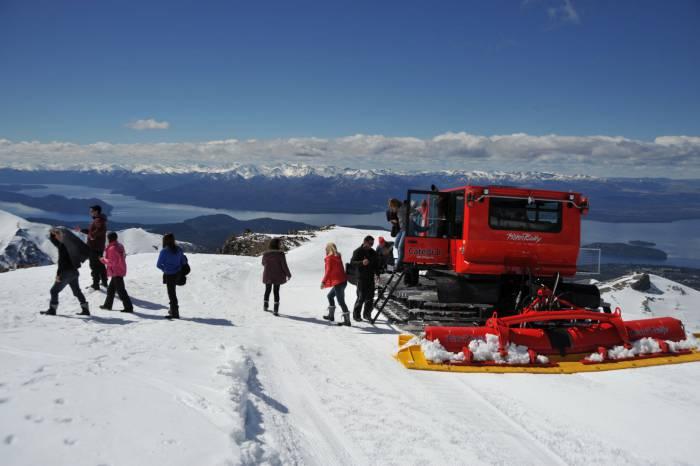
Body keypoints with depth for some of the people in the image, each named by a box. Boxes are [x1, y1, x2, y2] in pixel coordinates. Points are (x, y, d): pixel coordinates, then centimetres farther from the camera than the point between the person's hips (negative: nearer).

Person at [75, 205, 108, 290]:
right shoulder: (97, 220, 17)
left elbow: (101, 229, -39)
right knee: (100, 264, 18)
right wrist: (81, 230, 25)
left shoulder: (99, 220, -17)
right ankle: (104, 282, 26)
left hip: (94, 248, -10)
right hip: (99, 247, 10)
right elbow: (91, 231, 27)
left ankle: (96, 284, 2)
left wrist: (93, 235, -28)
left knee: (94, 266, -3)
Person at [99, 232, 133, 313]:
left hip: (116, 272, -10)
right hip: (121, 270, 10)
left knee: (120, 290, -7)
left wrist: (103, 260, -6)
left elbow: (111, 262, -21)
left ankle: (129, 307, -8)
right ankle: (108, 305, 33)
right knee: (111, 288, 22)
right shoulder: (120, 245, 9)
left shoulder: (112, 248, -20)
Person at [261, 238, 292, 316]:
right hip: (277, 276, -3)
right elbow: (284, 265, -13)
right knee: (276, 292, 4)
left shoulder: (265, 254, -7)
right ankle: (275, 310, 0)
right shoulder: (280, 254, -16)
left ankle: (265, 306, 34)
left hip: (267, 276, 3)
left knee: (267, 290, 20)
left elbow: (263, 263, 8)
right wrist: (288, 274, -1)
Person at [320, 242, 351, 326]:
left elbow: (328, 271, -16)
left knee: (341, 301, -6)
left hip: (338, 282, -9)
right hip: (343, 281, 9)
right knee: (330, 295, 23)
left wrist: (323, 281, -16)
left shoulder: (329, 258, -9)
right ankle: (331, 315, 29)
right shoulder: (338, 257, 12)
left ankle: (347, 320, -6)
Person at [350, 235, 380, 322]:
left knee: (370, 297, 7)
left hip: (371, 278, 6)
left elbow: (375, 264, 22)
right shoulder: (358, 251, -5)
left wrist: (377, 274, 8)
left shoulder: (372, 252, 14)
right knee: (361, 297, -6)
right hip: (361, 278, -6)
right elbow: (352, 262, -14)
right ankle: (356, 315, 6)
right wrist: (361, 263, -31)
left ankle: (367, 314, 20)